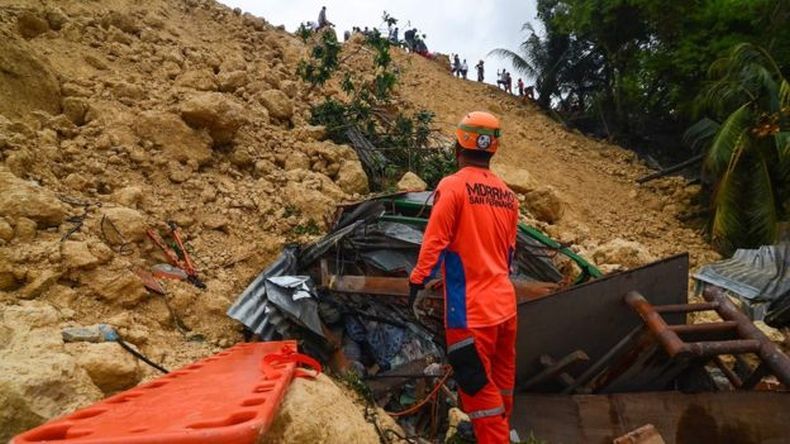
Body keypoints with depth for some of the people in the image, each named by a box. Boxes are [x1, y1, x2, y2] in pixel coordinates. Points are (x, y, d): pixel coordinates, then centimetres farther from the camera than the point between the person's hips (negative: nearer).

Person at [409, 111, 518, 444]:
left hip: (470, 307, -7)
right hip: (505, 303, 7)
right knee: (502, 381, 23)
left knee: (478, 385, 4)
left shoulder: (453, 186, -11)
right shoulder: (507, 195, 8)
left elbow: (435, 242, -14)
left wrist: (417, 283, -6)